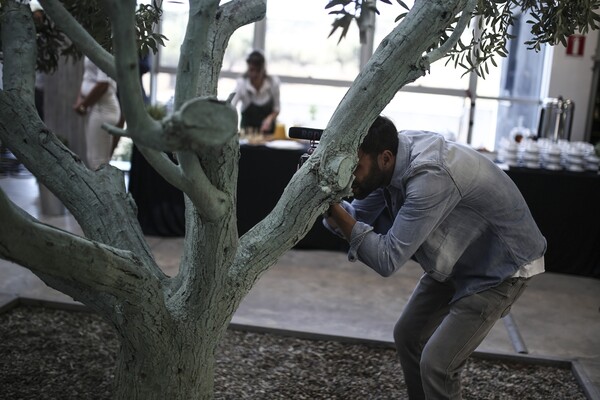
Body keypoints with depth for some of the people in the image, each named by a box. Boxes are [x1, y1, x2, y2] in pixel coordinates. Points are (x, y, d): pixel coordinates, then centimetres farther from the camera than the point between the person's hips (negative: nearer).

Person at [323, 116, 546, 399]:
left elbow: (387, 260, -36)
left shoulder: (430, 176, -37)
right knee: (407, 336, 12)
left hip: (502, 266, -8)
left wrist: (333, 208, -34)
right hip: (460, 259, 8)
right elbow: (357, 219, -6)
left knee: (437, 362, -13)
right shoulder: (390, 160, -12)